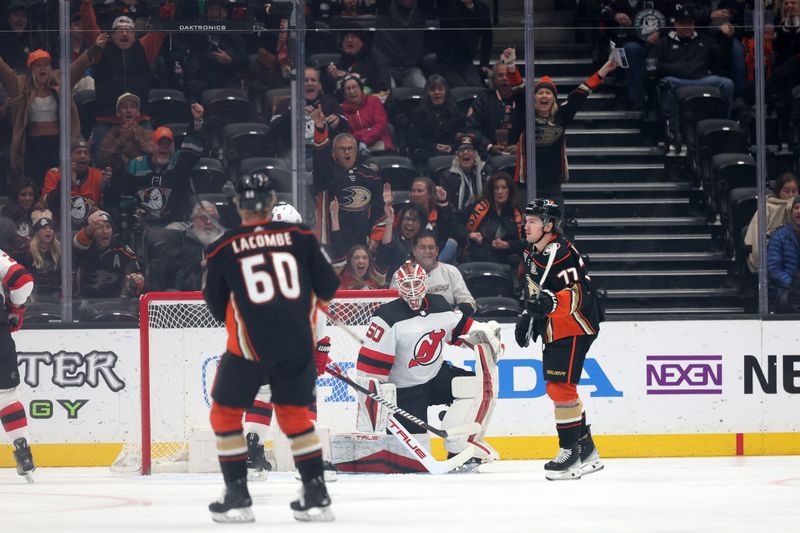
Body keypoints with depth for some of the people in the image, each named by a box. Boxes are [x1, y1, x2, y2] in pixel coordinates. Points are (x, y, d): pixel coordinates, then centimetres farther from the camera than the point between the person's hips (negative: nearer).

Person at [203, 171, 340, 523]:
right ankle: (316, 496, 14)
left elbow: (216, 304, 9)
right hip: (297, 342, 3)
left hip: (249, 344, -3)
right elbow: (328, 287, 7)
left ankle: (237, 497, 9)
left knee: (225, 414, 14)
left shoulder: (224, 248, 1)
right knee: (295, 416, 19)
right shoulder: (299, 237, 4)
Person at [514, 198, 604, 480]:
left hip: (575, 327, -10)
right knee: (556, 388, 12)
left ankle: (571, 452, -12)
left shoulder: (560, 252, -19)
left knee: (561, 387, -15)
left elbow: (576, 294, -26)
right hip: (554, 330, 10)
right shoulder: (532, 254, 12)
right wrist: (528, 316, 18)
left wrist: (551, 303, -41)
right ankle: (587, 452, 21)